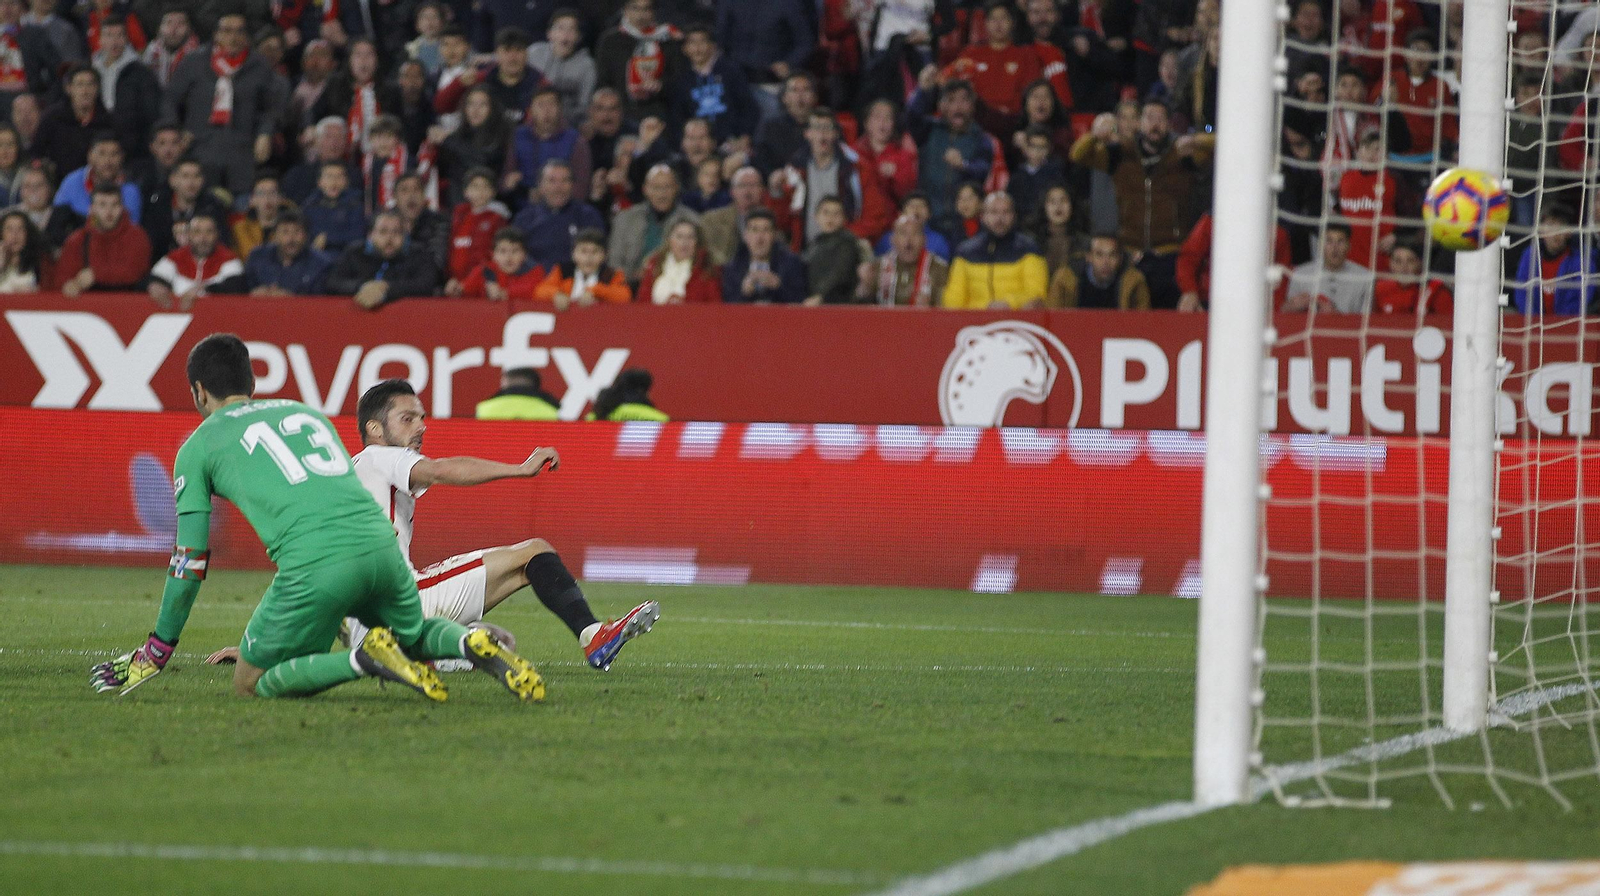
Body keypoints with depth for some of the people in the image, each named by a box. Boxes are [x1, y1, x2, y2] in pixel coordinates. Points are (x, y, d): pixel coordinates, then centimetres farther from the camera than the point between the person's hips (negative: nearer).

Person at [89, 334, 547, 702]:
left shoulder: (200, 444, 16)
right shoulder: (307, 412, 31)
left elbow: (190, 561, 14)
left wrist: (156, 652, 23)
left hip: (316, 563, -5)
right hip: (380, 542, 5)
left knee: (251, 683, 9)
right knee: (414, 636, 32)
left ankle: (365, 659, -16)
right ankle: (474, 644, -4)